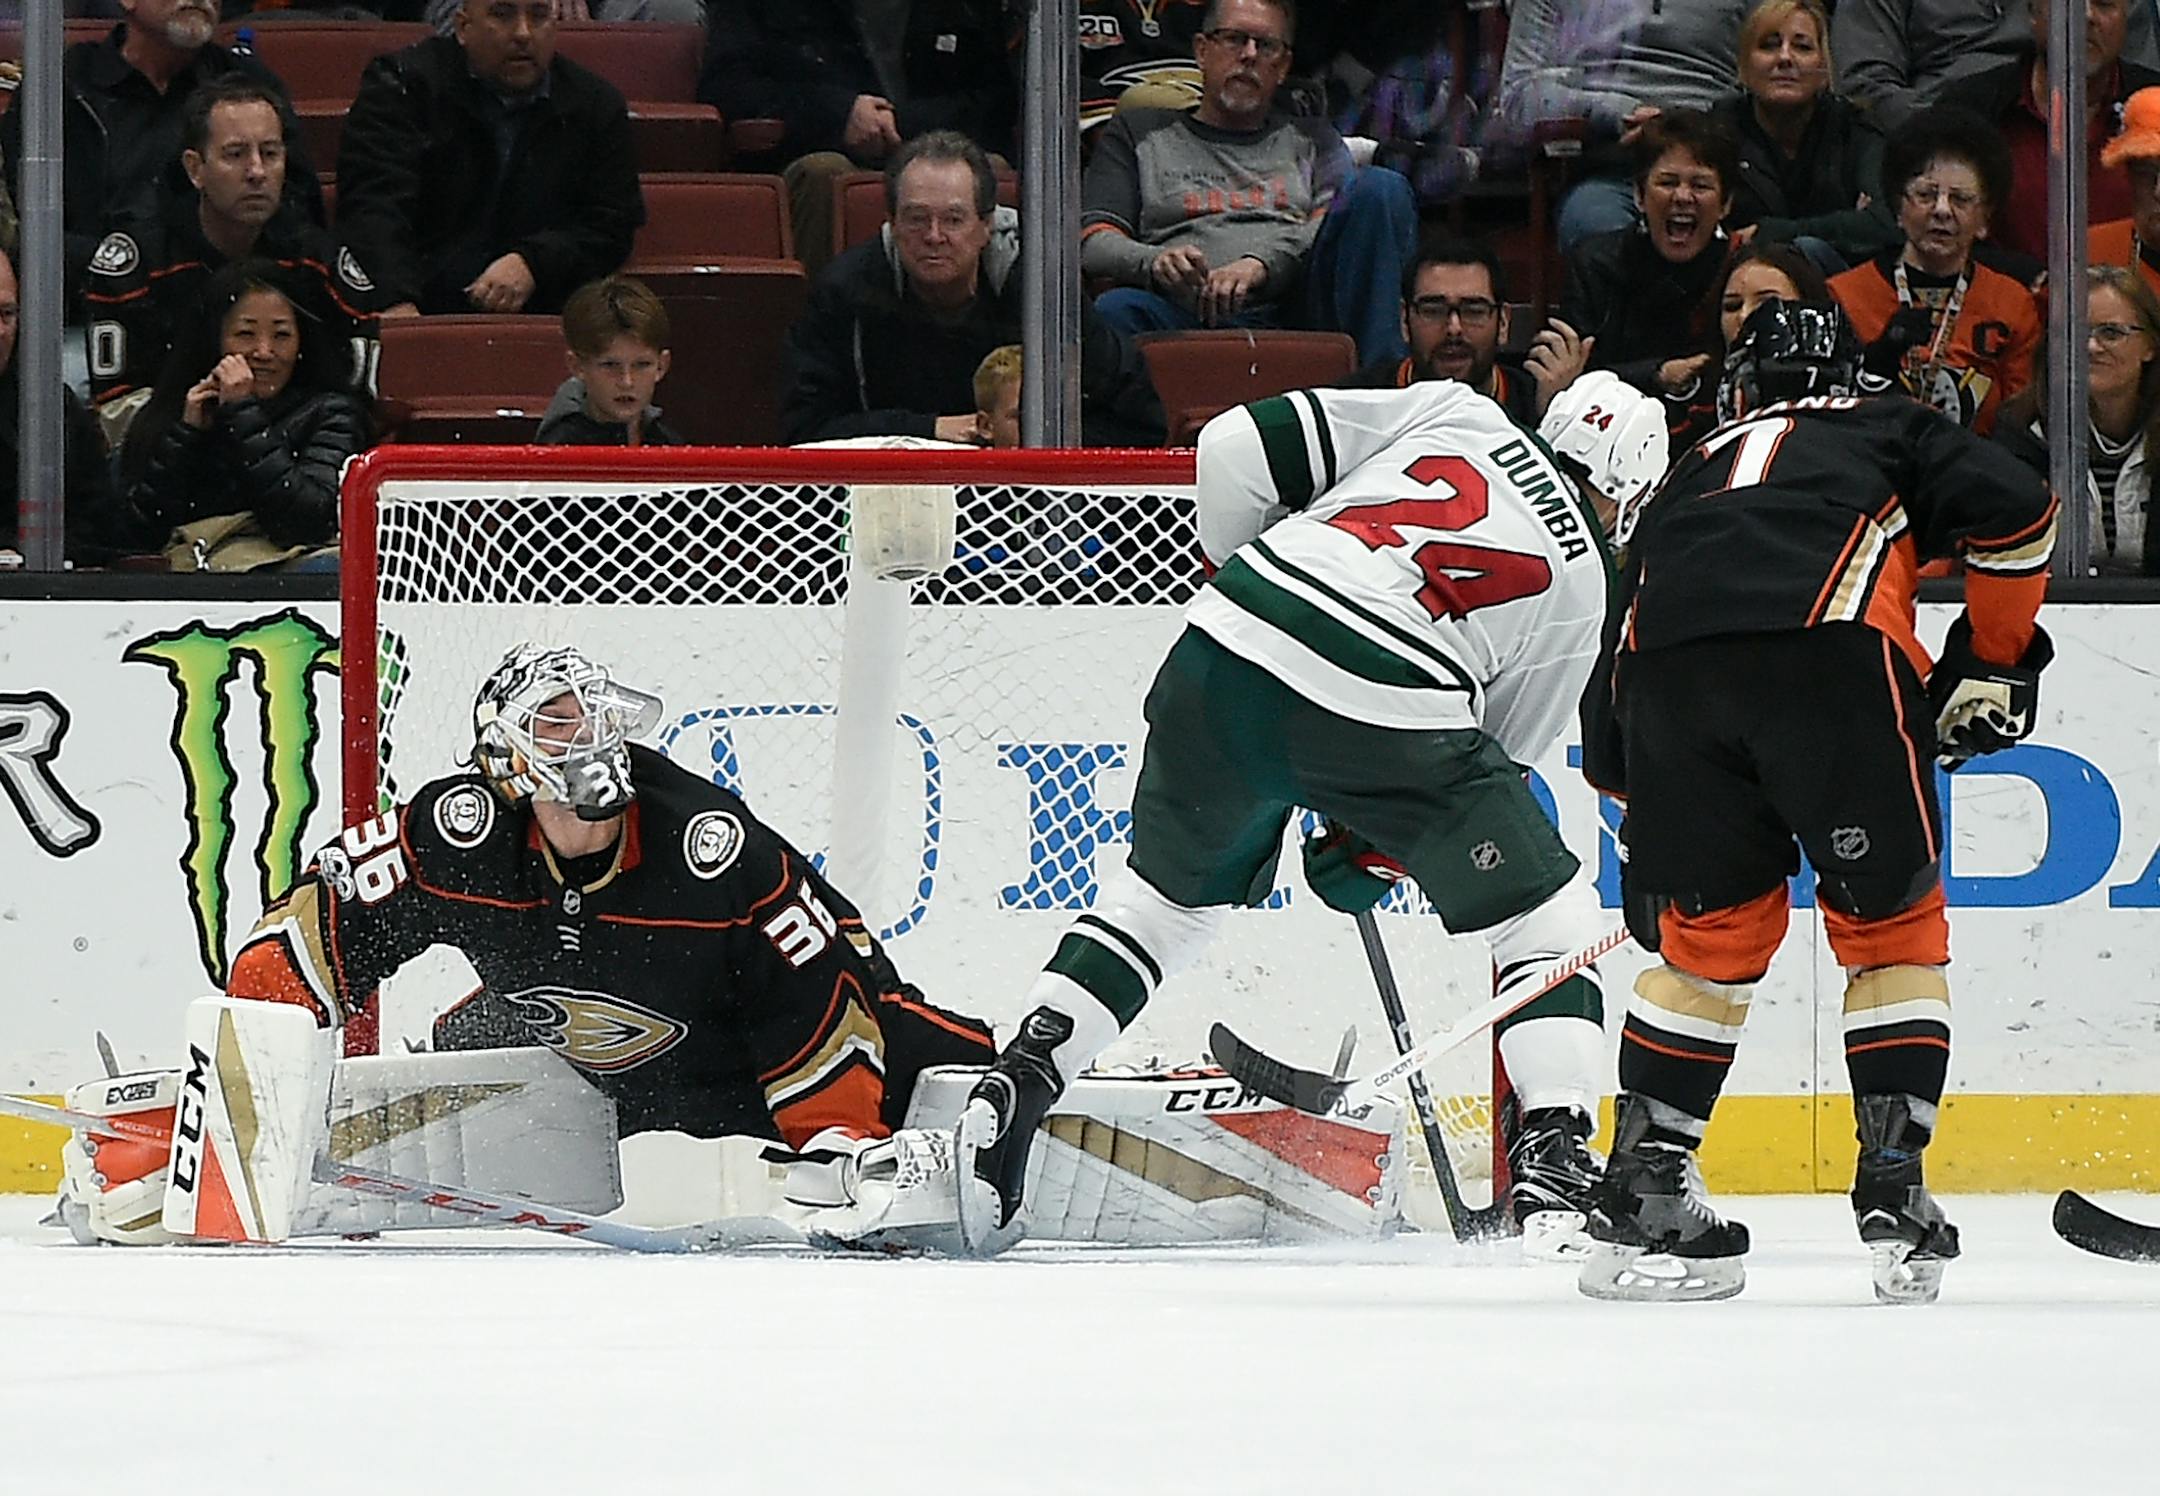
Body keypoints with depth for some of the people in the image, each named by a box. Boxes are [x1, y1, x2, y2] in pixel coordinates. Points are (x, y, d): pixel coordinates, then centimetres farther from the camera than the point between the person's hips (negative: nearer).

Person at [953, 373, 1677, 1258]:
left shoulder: (1455, 413, 20)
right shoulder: (1583, 582, 17)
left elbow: (1237, 448, 14)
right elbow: (1501, 749, 19)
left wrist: (1245, 576, 28)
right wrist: (1374, 852, 29)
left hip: (1228, 651, 4)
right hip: (1385, 711, -3)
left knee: (1170, 892, 27)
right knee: (1549, 918, 15)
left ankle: (1013, 1089, 19)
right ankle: (1554, 1160, 3)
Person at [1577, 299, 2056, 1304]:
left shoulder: (1687, 480, 39)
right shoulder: (1888, 434, 30)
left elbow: (1612, 686, 36)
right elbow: (2012, 511, 11)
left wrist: (1647, 826, 43)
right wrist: (1994, 659, 21)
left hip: (1672, 658, 3)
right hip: (1830, 650, -3)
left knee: (1710, 932, 19)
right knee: (1889, 923, 12)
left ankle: (1640, 1191, 16)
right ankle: (1893, 1192, 4)